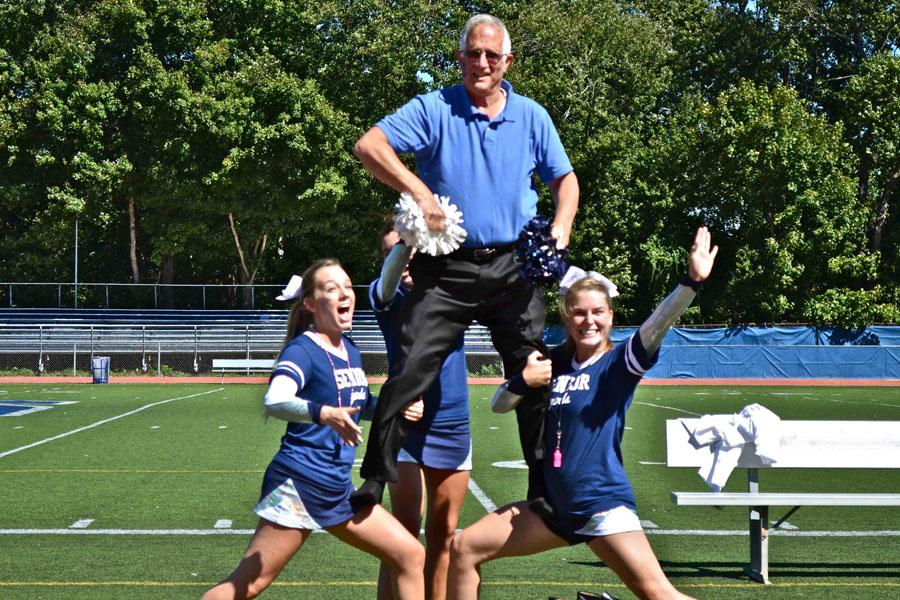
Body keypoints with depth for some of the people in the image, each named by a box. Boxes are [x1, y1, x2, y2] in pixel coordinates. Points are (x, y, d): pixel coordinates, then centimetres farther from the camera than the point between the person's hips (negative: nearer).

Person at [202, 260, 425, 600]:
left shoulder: (350, 350, 12)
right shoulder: (303, 349, -12)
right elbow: (274, 402, -31)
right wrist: (325, 414, -48)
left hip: (337, 490, 8)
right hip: (297, 484, -8)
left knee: (411, 555, 7)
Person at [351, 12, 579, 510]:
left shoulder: (532, 116, 10)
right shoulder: (434, 109, 0)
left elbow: (564, 180, 16)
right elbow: (368, 146, -10)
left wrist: (560, 228, -3)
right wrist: (418, 191, -20)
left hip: (514, 268, 3)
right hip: (446, 267, -2)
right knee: (410, 370, -8)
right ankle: (375, 479, 0)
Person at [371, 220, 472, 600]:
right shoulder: (387, 294, -3)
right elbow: (390, 277, -26)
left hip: (453, 426, 3)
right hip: (406, 423, -3)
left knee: (443, 533, 10)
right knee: (406, 530, -8)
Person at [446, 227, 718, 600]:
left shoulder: (619, 362, -6)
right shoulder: (554, 362, 8)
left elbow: (656, 327, -25)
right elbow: (498, 405, 11)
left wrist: (692, 282, -41)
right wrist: (524, 380, -9)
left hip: (603, 503, -6)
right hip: (554, 505, 6)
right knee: (464, 548, 8)